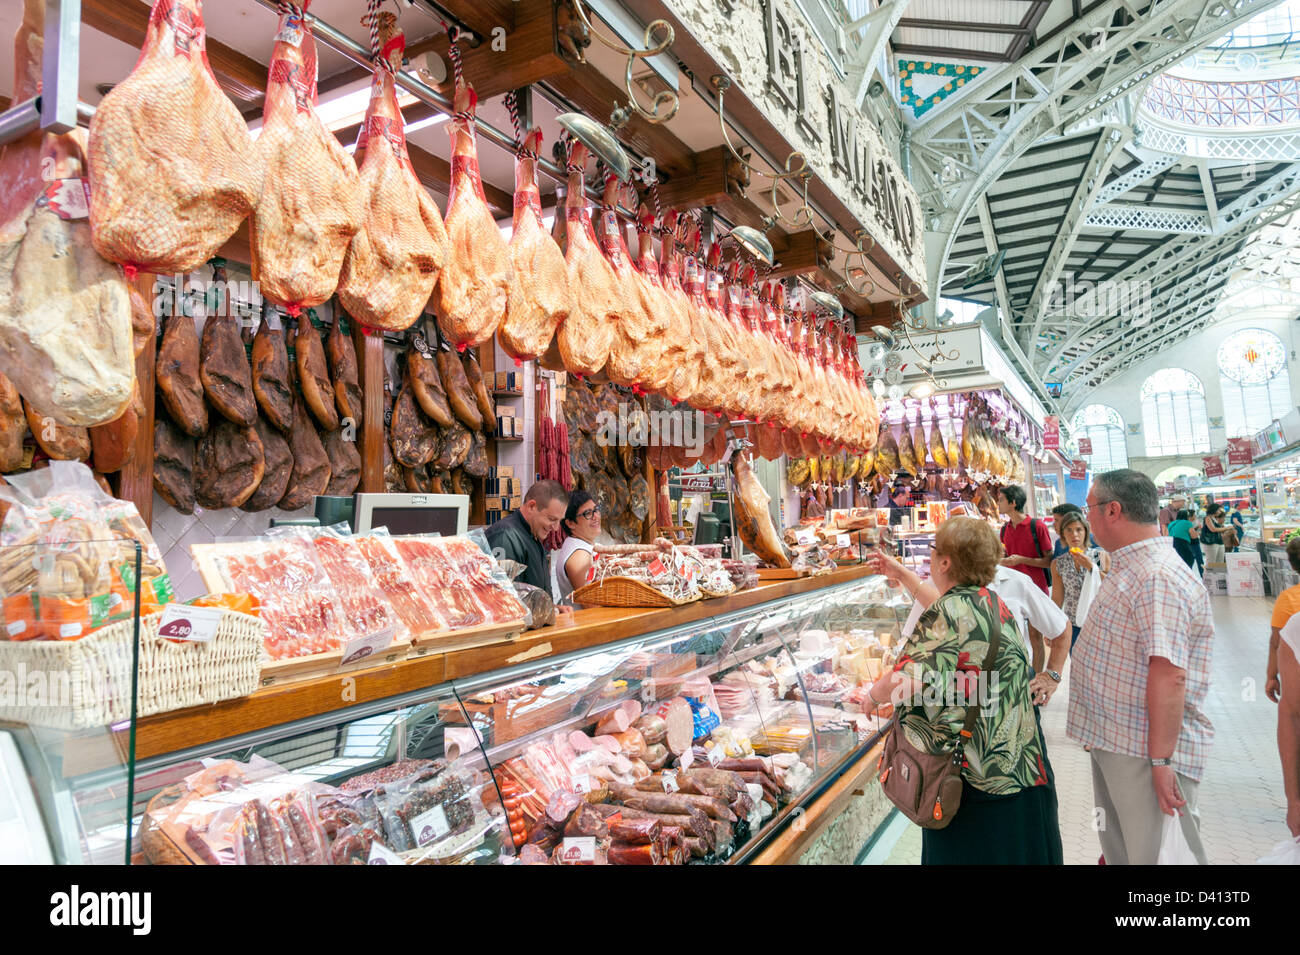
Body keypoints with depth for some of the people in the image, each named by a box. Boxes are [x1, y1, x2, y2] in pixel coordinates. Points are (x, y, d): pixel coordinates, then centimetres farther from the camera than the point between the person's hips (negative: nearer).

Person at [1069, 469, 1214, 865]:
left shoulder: (1158, 579, -23)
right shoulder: (1127, 569, 11)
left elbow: (1168, 675, -27)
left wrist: (1160, 761, -27)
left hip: (1145, 754, -10)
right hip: (1113, 743, 10)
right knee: (1117, 847, 22)